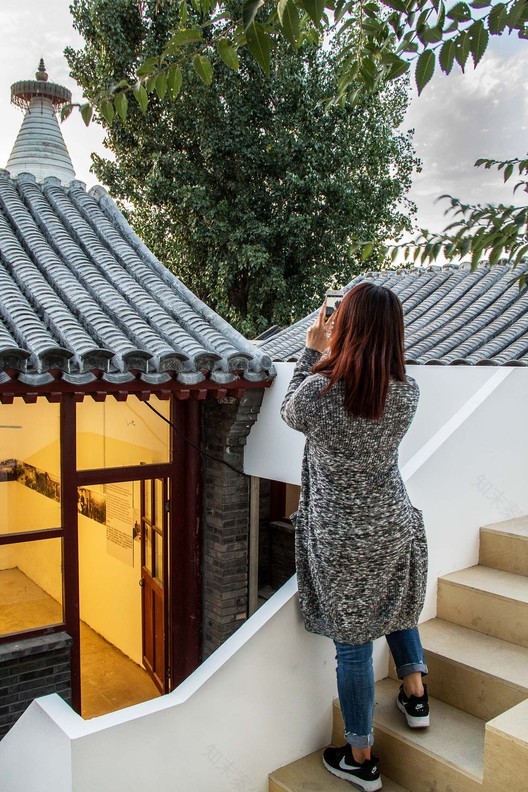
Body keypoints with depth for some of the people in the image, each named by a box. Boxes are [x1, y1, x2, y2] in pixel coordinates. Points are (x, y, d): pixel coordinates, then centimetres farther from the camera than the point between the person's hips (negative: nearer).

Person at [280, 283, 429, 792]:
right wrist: (328, 354, 10)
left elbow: (290, 412, 0)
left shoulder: (319, 390, -23)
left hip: (340, 539, -4)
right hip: (394, 528, 4)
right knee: (396, 609, 33)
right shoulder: (406, 392, -11)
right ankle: (415, 694, 47)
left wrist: (312, 351, 8)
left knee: (352, 644, 12)